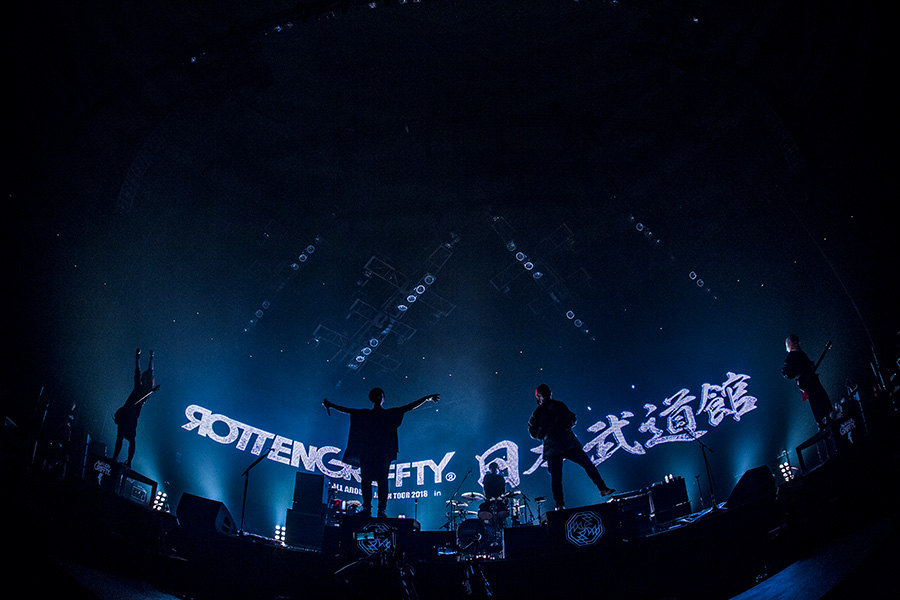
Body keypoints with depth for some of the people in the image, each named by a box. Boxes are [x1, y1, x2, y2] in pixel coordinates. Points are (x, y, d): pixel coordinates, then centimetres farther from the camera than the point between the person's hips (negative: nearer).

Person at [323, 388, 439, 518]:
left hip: (383, 452, -2)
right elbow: (347, 410, 21)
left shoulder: (391, 413, 15)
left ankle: (382, 510, -11)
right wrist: (331, 405, 19)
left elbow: (411, 406, 10)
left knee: (382, 481, -9)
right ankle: (366, 508, -2)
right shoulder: (364, 414, 19)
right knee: (366, 480, -5)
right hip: (367, 451, 2)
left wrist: (427, 398, 4)